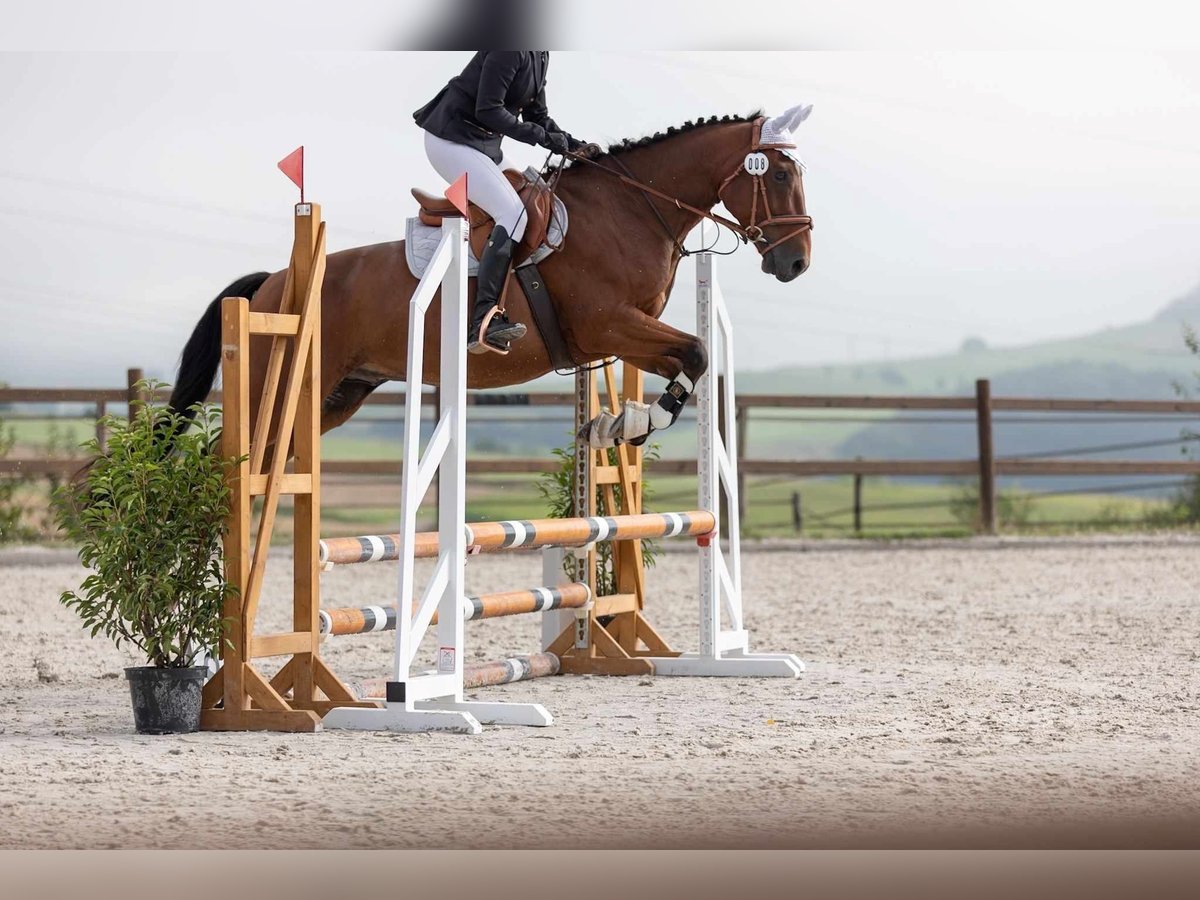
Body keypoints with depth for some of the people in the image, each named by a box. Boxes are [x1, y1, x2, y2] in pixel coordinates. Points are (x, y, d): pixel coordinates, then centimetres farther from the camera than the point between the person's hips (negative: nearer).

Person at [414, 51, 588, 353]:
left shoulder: (540, 56, 10)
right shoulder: (510, 50, -21)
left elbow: (537, 115, 16)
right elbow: (487, 110, -24)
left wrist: (570, 144, 2)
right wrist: (540, 136, -24)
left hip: (483, 143, 11)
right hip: (451, 140, -11)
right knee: (513, 214, -23)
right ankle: (483, 322, -33)